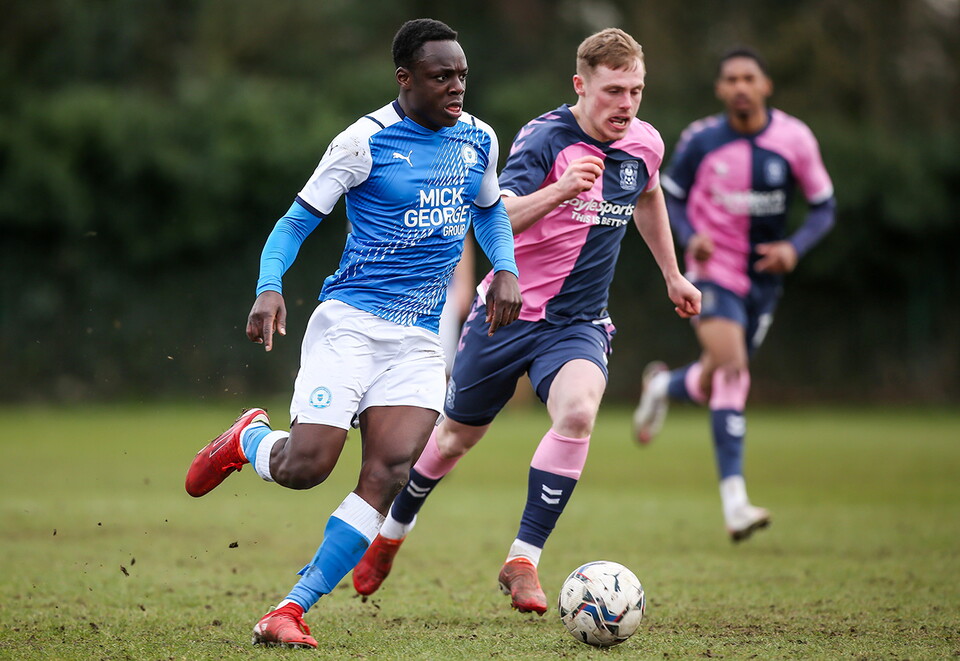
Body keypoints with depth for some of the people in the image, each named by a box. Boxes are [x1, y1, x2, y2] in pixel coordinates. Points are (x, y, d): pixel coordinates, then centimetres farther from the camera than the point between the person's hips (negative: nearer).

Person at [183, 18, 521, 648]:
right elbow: (298, 220, -3)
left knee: (390, 471, -15)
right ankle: (248, 439, 24)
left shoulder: (478, 140, 9)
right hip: (350, 320, -4)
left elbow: (490, 211, 27)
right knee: (303, 467, -15)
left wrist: (506, 269, 8)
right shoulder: (365, 141, -7)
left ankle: (293, 609, -8)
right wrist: (270, 288, -20)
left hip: (422, 337, 4)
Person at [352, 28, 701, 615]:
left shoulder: (644, 144, -1)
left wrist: (672, 275, 30)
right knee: (458, 435, 13)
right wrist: (558, 191, -48)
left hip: (579, 323, 3)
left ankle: (523, 561, -19)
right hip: (508, 315, -3)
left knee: (578, 412, -28)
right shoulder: (545, 138, -18)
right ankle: (391, 533, 41)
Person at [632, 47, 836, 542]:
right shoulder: (700, 140, -10)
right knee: (731, 371, -22)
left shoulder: (794, 139, -7)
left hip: (764, 278, 3)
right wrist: (690, 236, -17)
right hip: (714, 271, -3)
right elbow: (671, 196, 3)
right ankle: (734, 500, -25)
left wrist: (794, 247, -17)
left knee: (714, 385, 13)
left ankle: (663, 386, 51)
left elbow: (824, 207, 1)